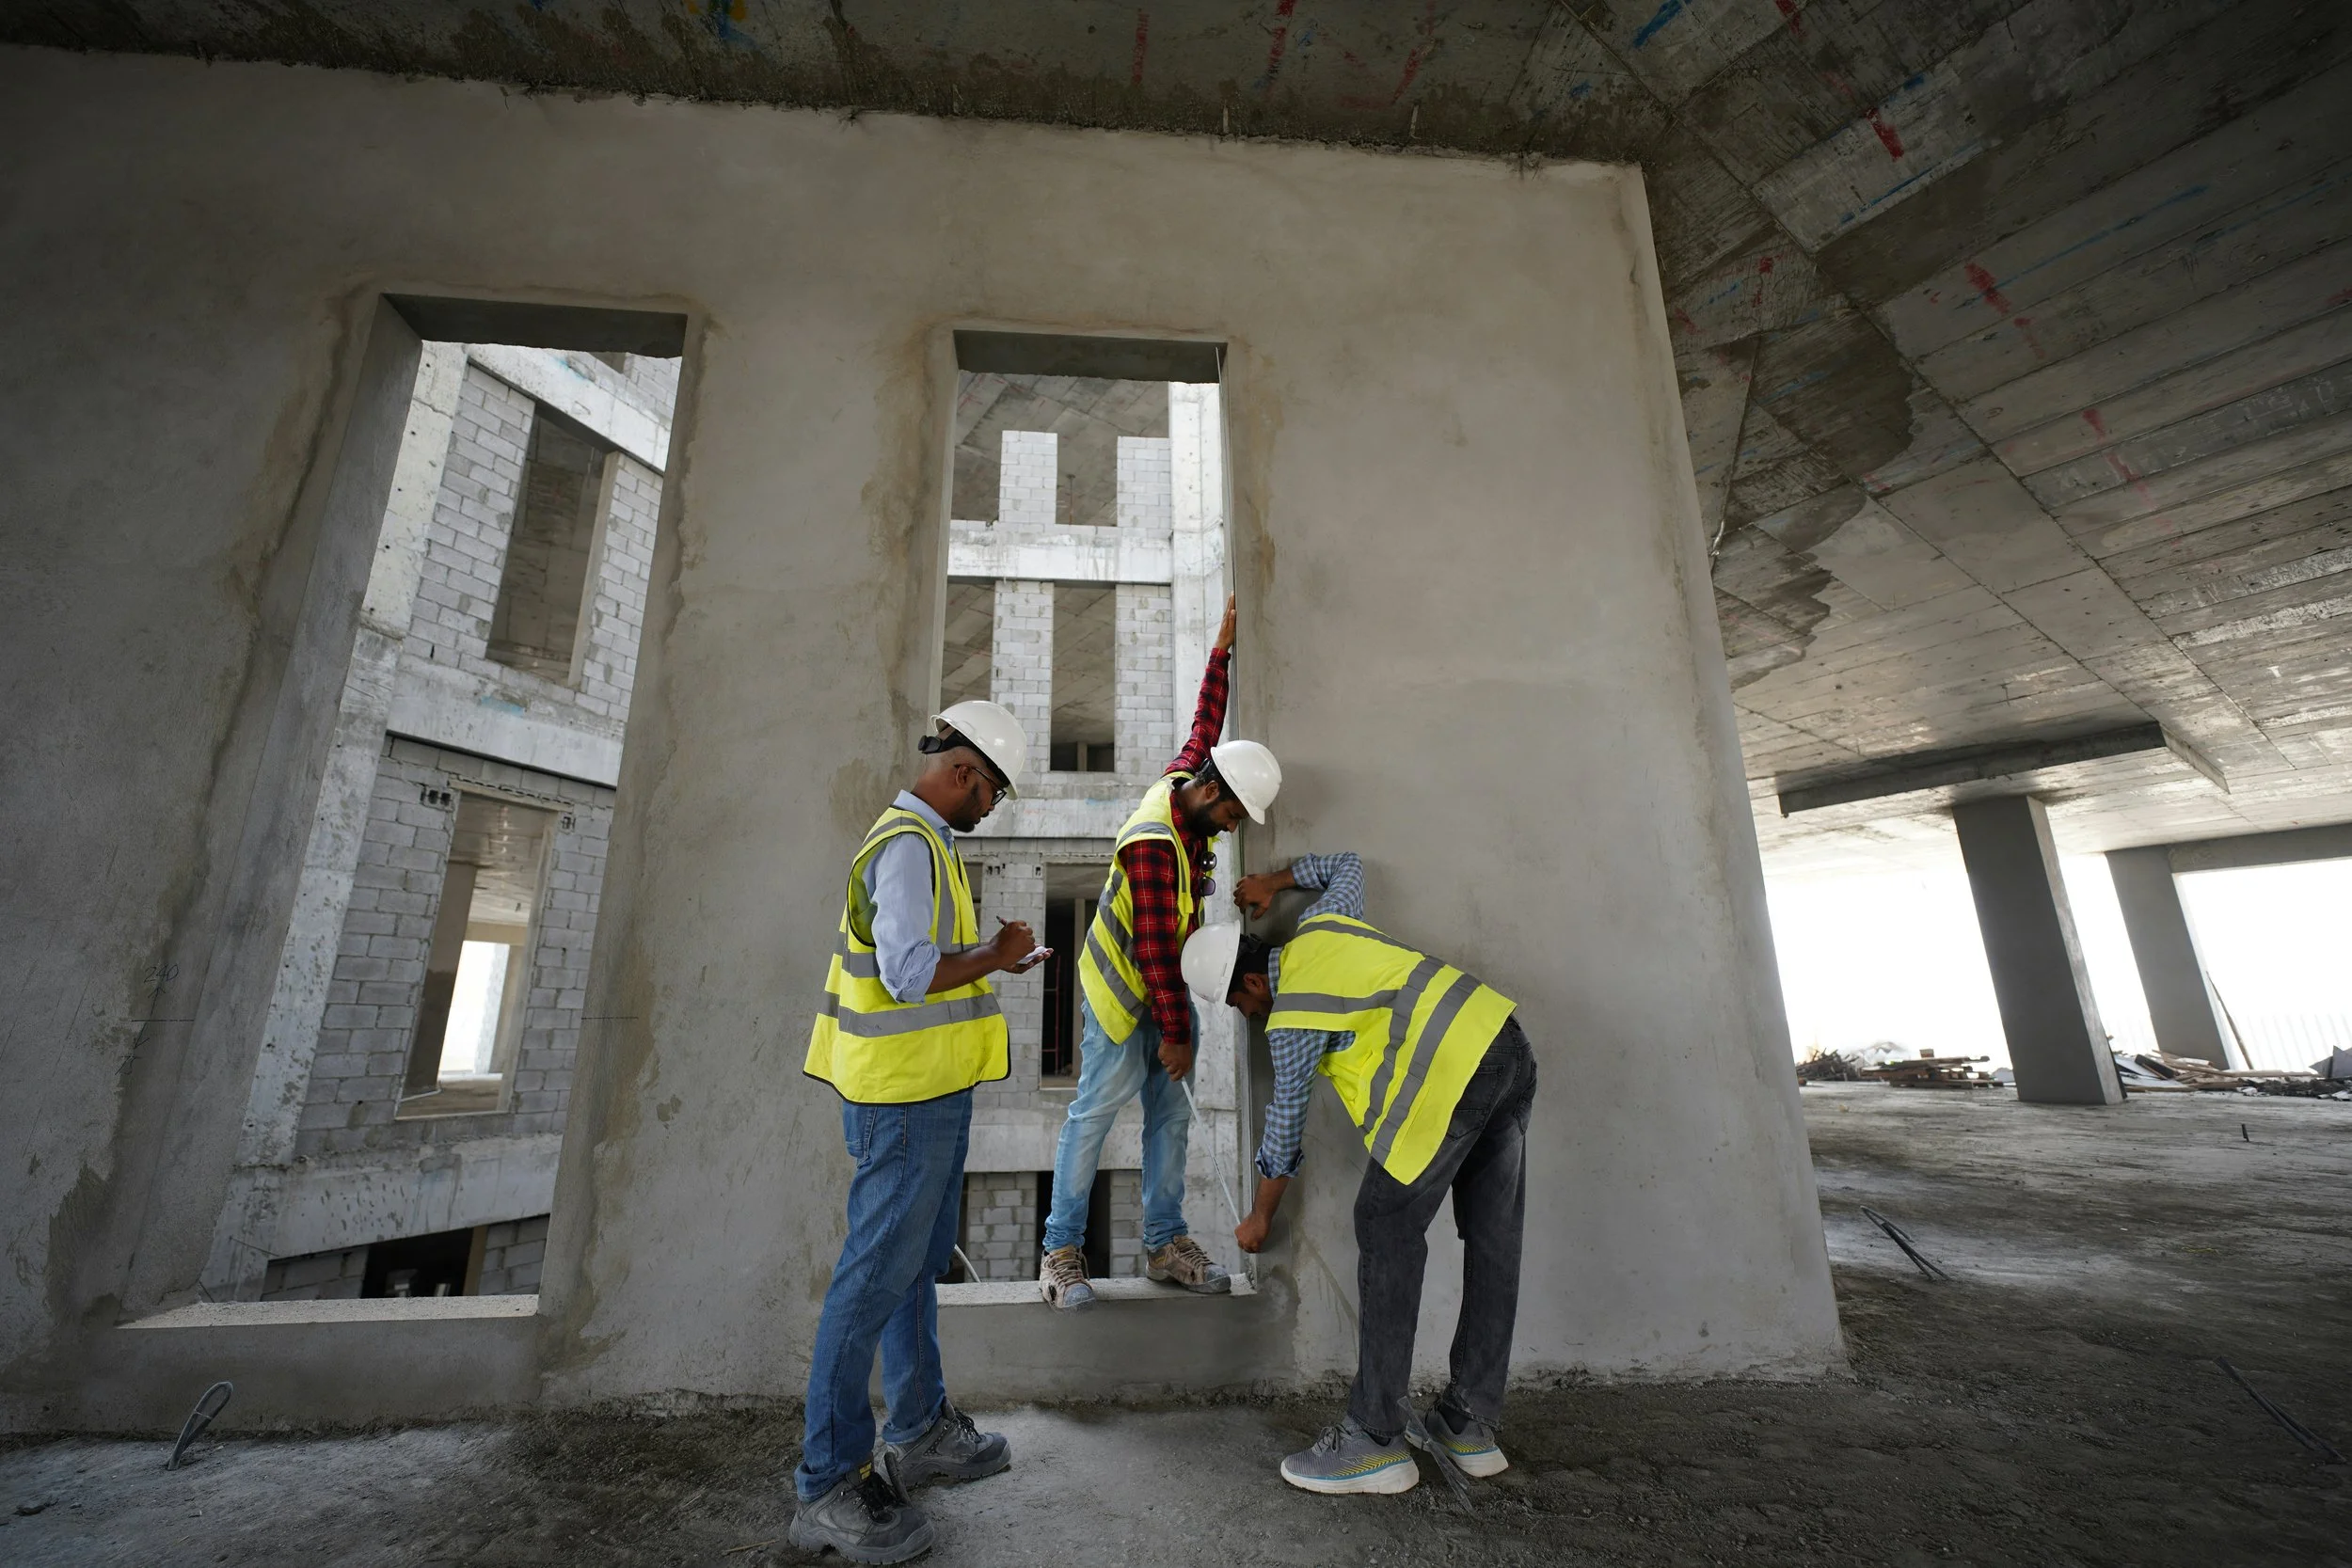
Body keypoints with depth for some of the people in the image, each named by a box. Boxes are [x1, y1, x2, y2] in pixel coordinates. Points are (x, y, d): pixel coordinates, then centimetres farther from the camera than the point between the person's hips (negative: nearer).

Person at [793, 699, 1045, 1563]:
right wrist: (994, 957, -14)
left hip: (932, 1088, 11)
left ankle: (919, 1431, 36)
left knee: (917, 1262, 20)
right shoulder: (909, 844, -19)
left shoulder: (920, 838, 15)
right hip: (905, 1095, -11)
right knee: (876, 1274, 1)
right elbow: (909, 973, -27)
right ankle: (828, 1485, 18)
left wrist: (990, 956, 11)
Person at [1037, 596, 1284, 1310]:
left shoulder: (1182, 783, -3)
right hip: (1119, 990, -9)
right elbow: (1155, 948, -25)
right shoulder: (1154, 843, -28)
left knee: (1170, 1116, 9)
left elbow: (1205, 726, 15)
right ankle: (1061, 1251, 12)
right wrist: (1176, 1030, -18)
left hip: (1159, 985, 9)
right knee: (1094, 1112, -1)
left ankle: (1165, 1245, 20)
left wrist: (1223, 647, 16)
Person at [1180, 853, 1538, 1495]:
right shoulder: (1317, 926, 15)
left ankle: (1375, 1440, 8)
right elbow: (1346, 864, 37)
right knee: (1493, 1238, 13)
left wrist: (1260, 1217, 21)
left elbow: (1284, 1129, 5)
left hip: (1449, 1077, -10)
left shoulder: (1291, 1019, -4)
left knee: (1388, 1231, 0)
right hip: (1508, 1042, 10)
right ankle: (1471, 1424, 27)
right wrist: (1274, 882, 43)